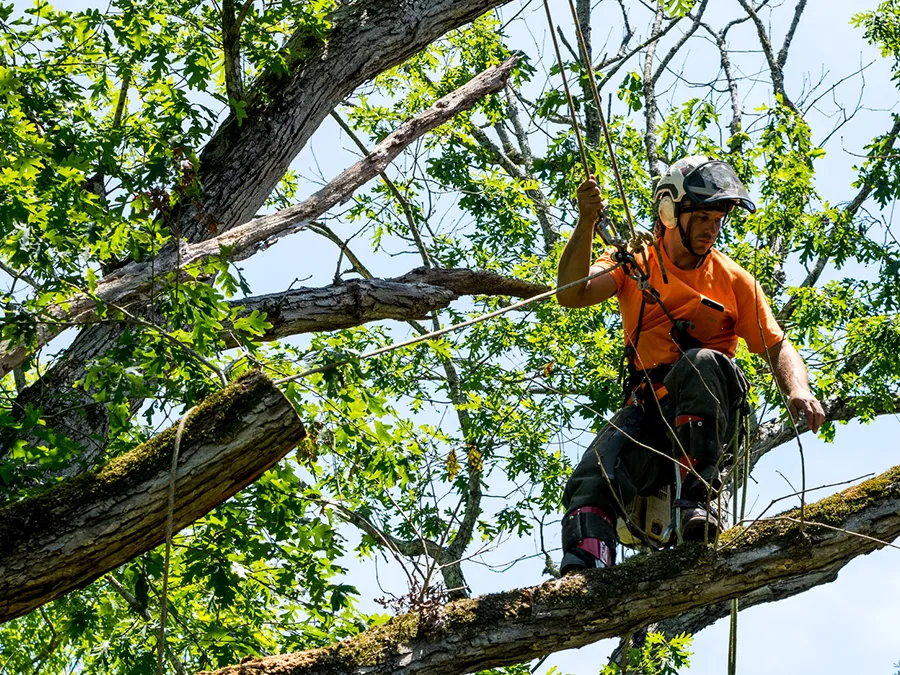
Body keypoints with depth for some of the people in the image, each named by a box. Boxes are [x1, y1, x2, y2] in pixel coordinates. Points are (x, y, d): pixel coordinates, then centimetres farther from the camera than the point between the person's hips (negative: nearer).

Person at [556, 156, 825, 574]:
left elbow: (777, 347, 6)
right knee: (591, 483, -26)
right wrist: (586, 224, -21)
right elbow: (572, 295, -7)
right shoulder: (634, 264, 9)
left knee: (702, 363, -35)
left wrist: (798, 390, -16)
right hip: (648, 409, 1)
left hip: (707, 411, -1)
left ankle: (698, 498, -33)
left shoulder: (733, 280, 11)